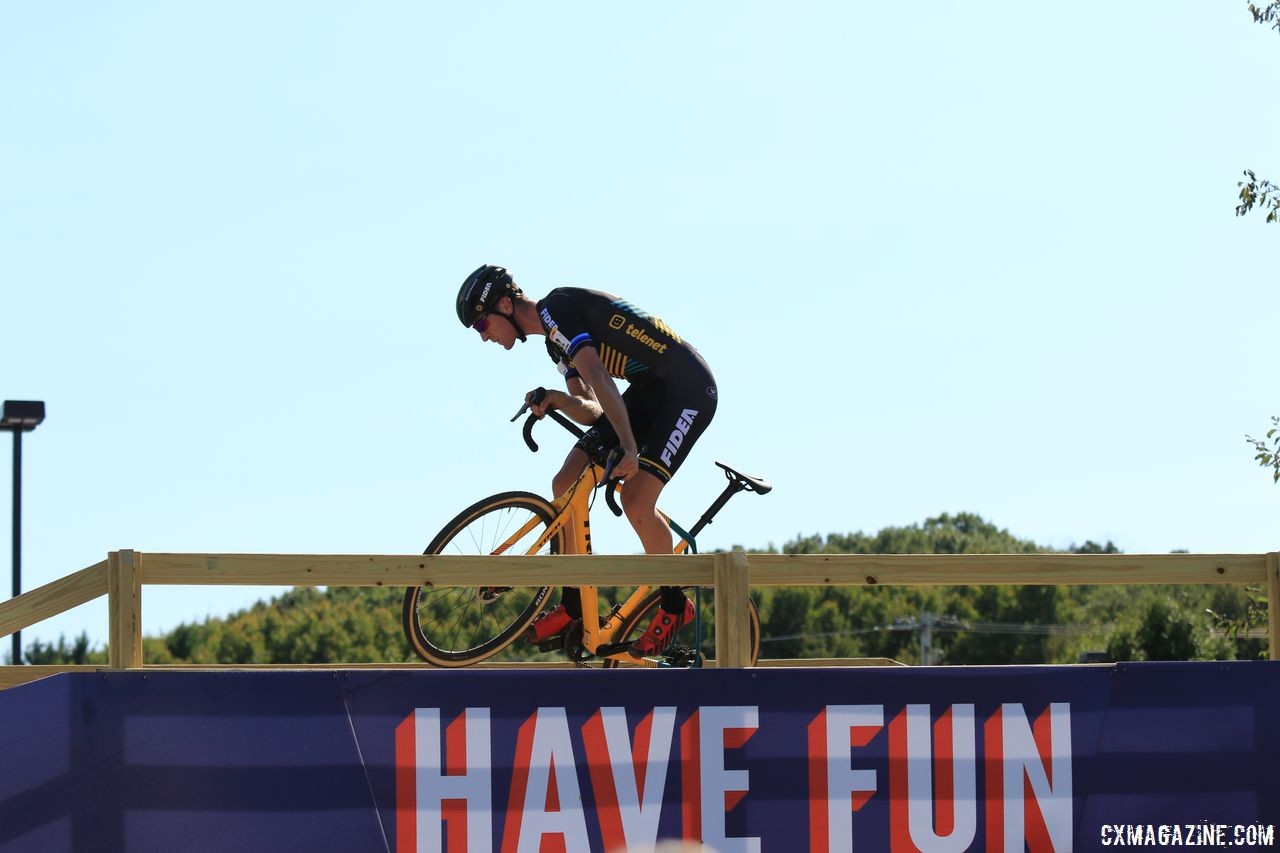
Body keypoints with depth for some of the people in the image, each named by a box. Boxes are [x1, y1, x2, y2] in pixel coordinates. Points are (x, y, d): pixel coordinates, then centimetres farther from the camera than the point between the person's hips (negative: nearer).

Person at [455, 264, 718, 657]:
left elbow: (598, 378, -26)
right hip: (648, 391, 10)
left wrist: (629, 448, -33)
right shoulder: (556, 338, 14)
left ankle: (675, 605, -3)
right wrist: (558, 401, -10)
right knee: (566, 486, 0)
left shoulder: (556, 310, -16)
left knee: (636, 499, -22)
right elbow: (592, 411, 11)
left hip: (687, 389, -10)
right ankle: (573, 606, 6)